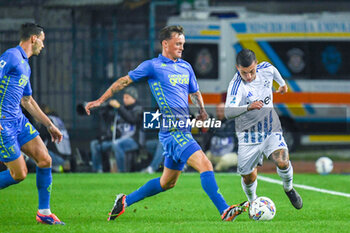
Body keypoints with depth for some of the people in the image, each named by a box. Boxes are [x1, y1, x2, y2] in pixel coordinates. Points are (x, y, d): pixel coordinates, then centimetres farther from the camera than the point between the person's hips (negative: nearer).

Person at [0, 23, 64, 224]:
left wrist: (49, 125, 30)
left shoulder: (25, 65, 19)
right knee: (19, 174, -8)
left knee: (45, 160, 1)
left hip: (19, 120, 9)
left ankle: (44, 212, 9)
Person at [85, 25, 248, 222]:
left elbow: (195, 93, 30)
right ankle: (225, 211, -26)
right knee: (205, 165, -21)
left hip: (183, 129, 8)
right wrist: (101, 100, 4)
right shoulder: (153, 66, -2)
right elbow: (124, 81, 5)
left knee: (167, 182, 15)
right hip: (171, 130, -8)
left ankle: (126, 201, 29)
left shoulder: (186, 67, 18)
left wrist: (202, 110, 9)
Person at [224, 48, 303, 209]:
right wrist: (249, 107, -58)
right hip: (248, 134, -2)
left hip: (271, 130, 2)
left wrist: (282, 83, 37)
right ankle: (252, 202, 37)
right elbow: (228, 112, -41)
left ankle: (288, 188, 11)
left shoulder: (266, 69, -10)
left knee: (282, 162, -21)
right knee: (248, 178, 3)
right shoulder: (236, 85, -26)